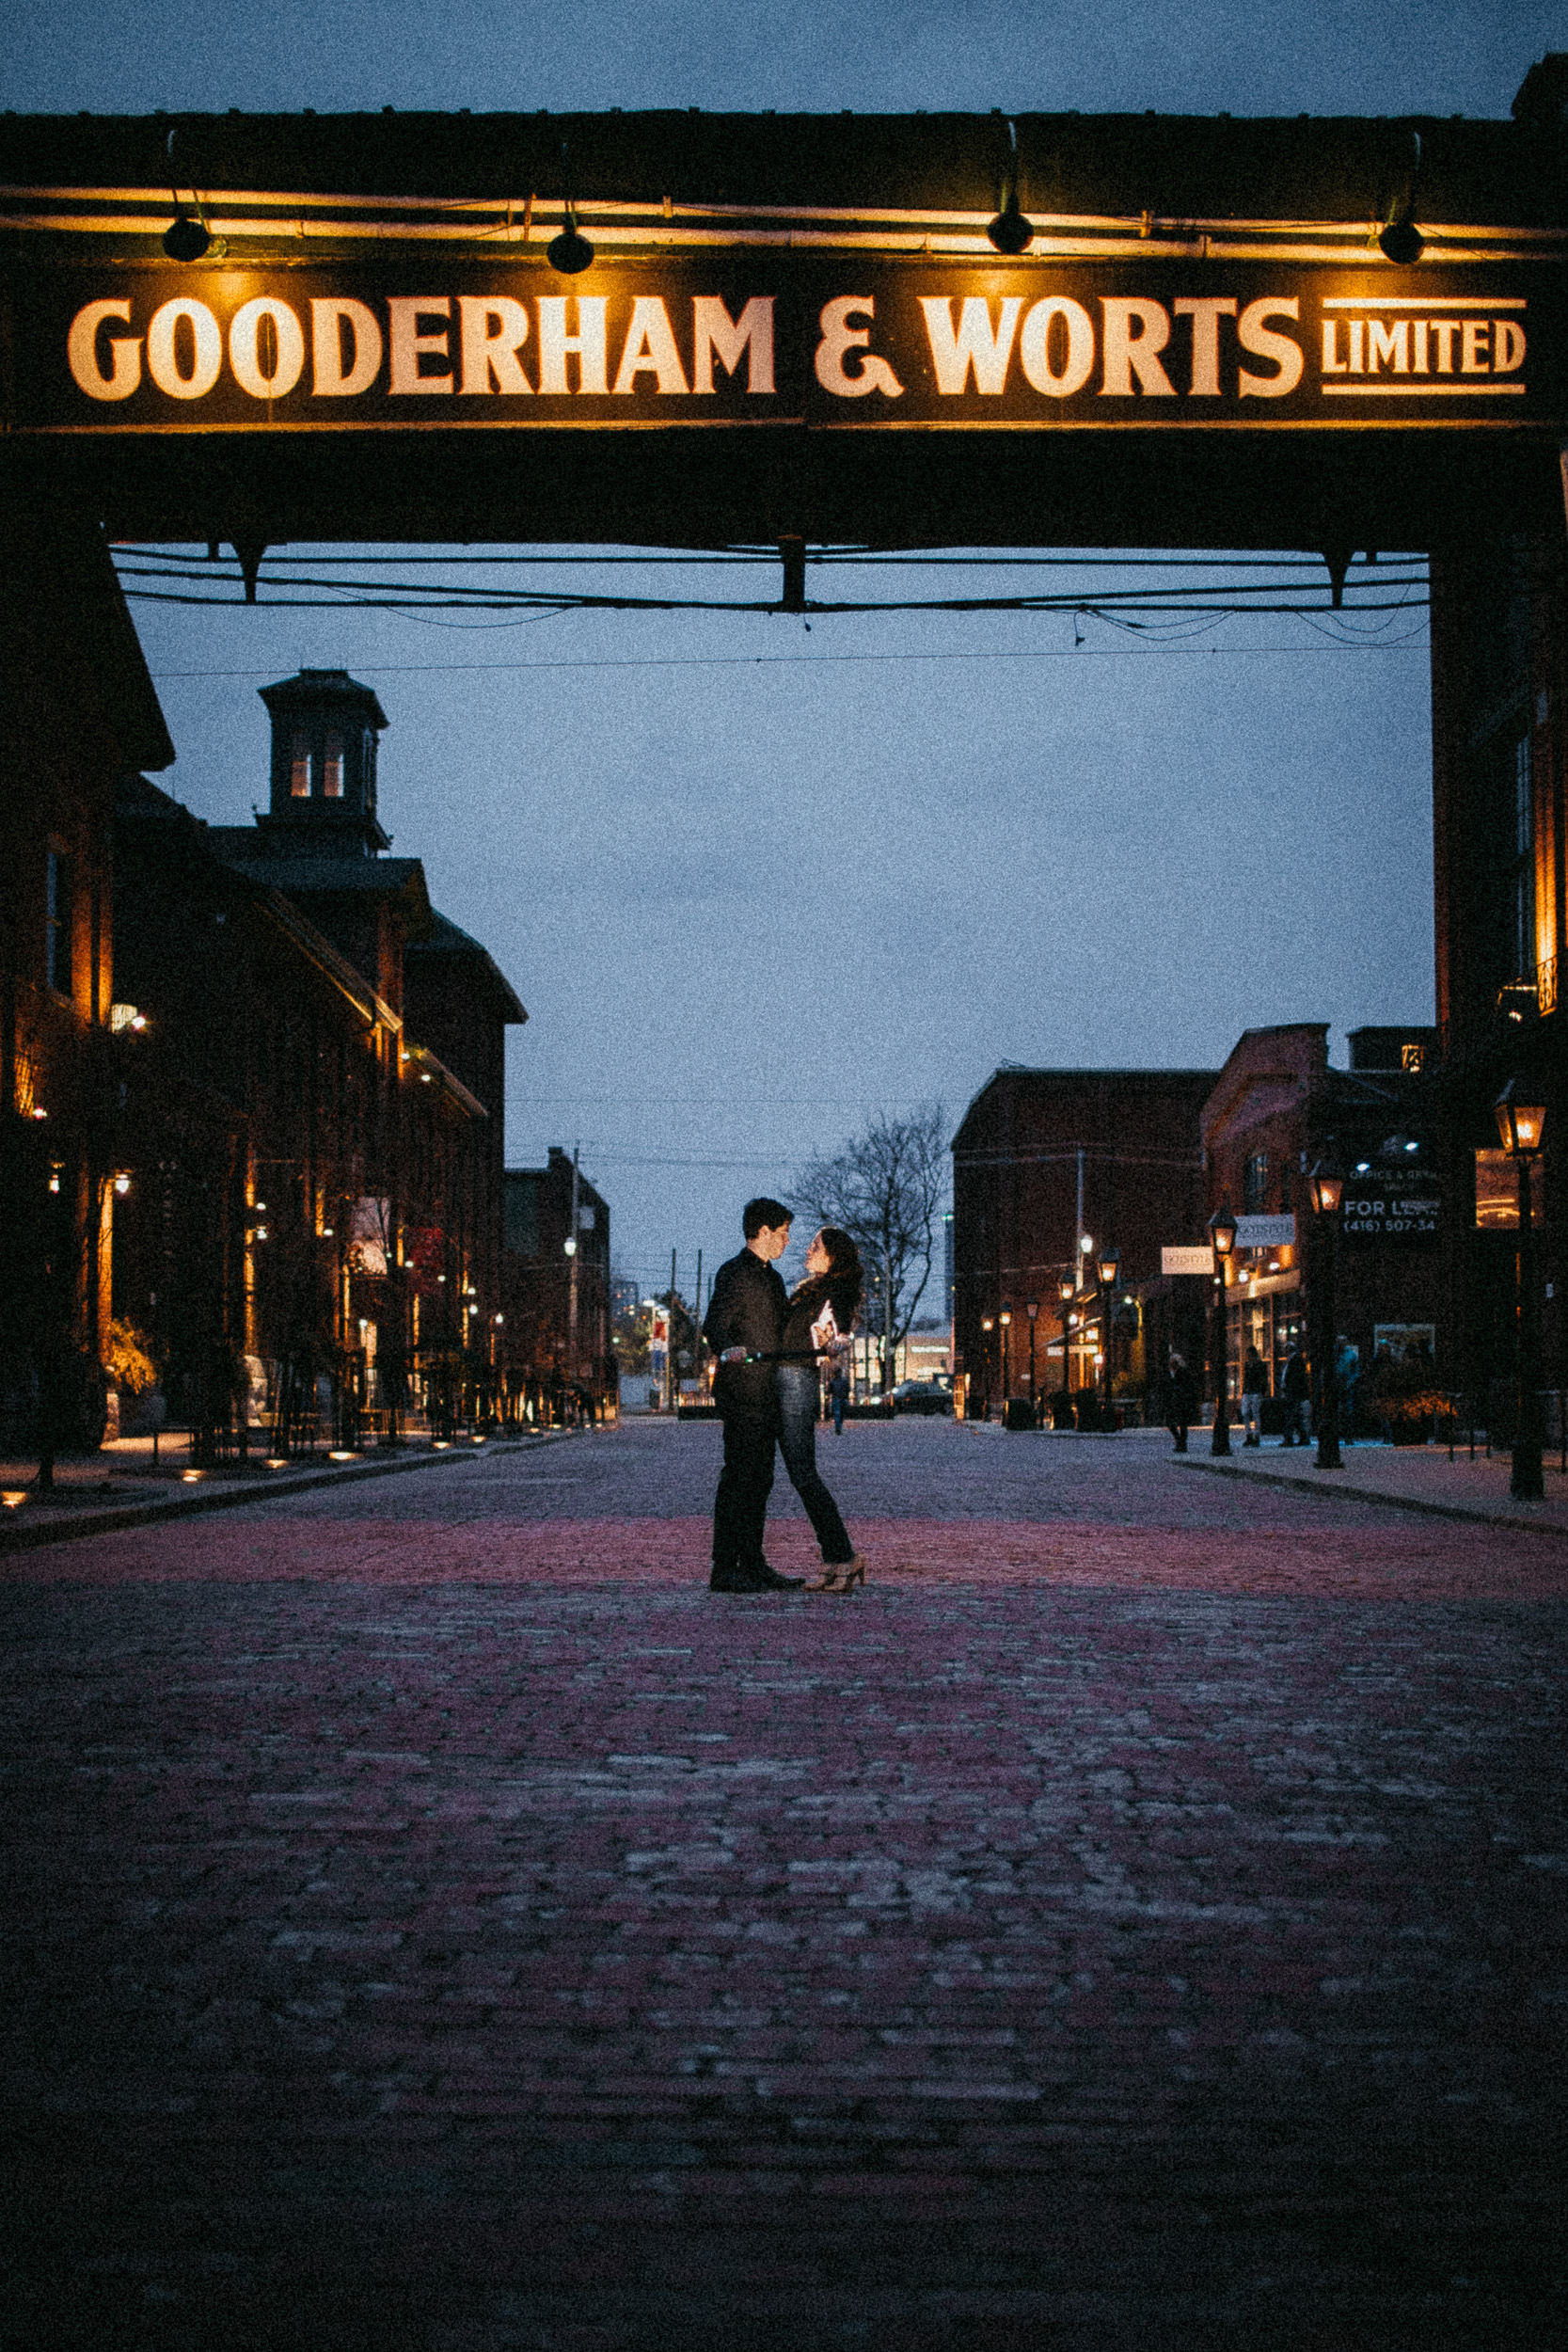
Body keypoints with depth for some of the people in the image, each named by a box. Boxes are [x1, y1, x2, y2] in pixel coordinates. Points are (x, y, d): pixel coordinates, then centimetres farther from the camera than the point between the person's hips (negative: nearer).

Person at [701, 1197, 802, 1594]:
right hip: (741, 1393, -10)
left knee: (760, 1480, 11)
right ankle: (724, 1570, -8)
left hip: (766, 1394, 10)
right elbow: (715, 1323, -22)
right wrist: (728, 1349, -41)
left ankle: (753, 1565, 17)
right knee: (738, 1477, -10)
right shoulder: (734, 1273, -9)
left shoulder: (771, 1277, 20)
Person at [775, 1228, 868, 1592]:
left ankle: (843, 1557, -11)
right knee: (800, 1474, 6)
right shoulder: (809, 1289, 20)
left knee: (803, 1473, -12)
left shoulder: (834, 1293, -7)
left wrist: (836, 1346, -47)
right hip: (785, 1382, 9)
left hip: (797, 1380, -9)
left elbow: (839, 1329, -25)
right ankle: (837, 1560, 6)